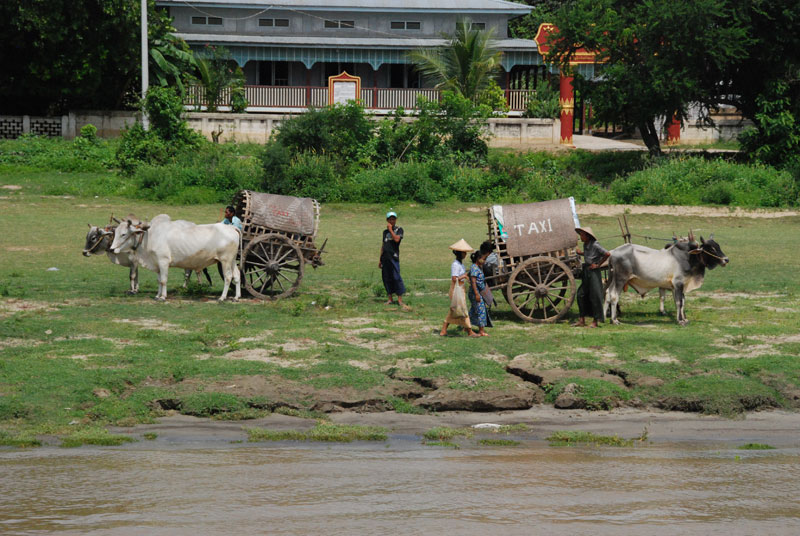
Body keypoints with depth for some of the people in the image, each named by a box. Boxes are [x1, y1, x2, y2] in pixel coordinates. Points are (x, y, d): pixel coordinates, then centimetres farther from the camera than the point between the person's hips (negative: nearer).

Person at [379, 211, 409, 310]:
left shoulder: (399, 230, 2)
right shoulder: (385, 231, 19)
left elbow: (396, 239, -18)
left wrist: (390, 229, -10)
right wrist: (380, 259, 21)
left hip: (394, 256, -6)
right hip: (385, 257, 6)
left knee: (396, 277, -11)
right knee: (386, 278, 5)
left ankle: (400, 300, -10)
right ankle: (390, 299, 13)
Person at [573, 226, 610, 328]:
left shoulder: (595, 245, -15)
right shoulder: (585, 245, 10)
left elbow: (607, 254, -18)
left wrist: (598, 264, -12)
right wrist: (581, 253, 12)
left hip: (593, 273, -9)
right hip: (586, 272, 9)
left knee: (594, 296, -3)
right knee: (581, 295, 7)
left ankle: (596, 321, 5)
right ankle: (582, 320, 13)